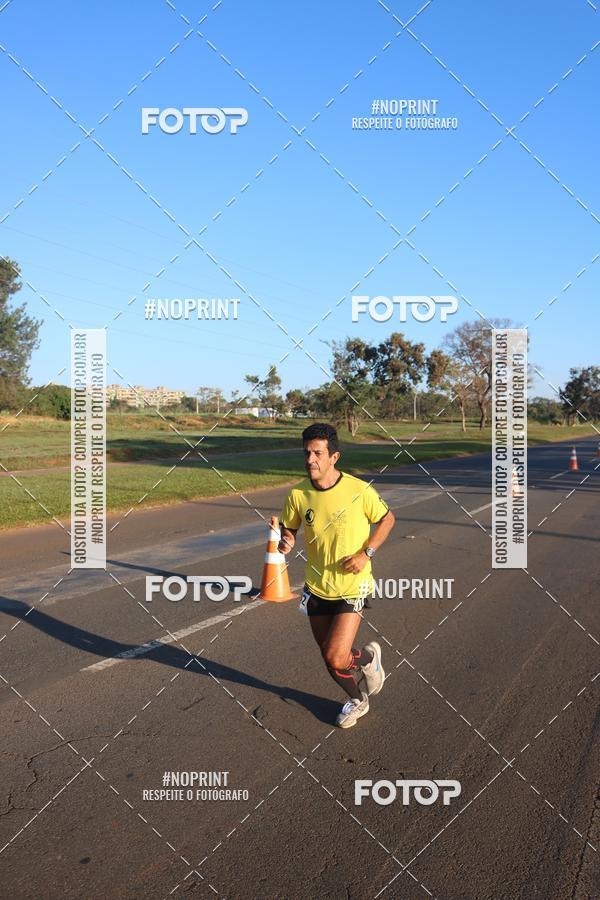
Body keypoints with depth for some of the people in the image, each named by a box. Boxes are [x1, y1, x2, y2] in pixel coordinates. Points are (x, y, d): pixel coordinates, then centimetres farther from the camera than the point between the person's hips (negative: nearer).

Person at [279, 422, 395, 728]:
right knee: (329, 657, 16)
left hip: (351, 587, -4)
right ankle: (357, 699, 46)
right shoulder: (298, 494, -9)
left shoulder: (359, 490, -17)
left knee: (336, 659, -13)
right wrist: (285, 541, -17)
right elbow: (288, 528, 7)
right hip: (316, 587, 4)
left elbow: (387, 519, -1)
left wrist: (366, 553, -13)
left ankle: (368, 656, 23)